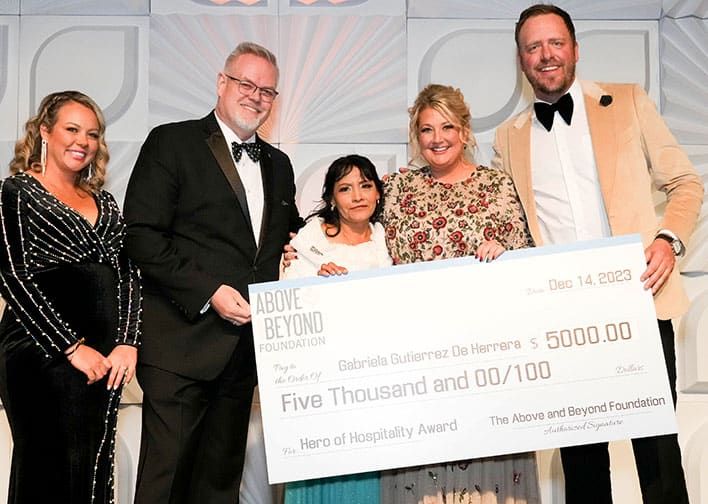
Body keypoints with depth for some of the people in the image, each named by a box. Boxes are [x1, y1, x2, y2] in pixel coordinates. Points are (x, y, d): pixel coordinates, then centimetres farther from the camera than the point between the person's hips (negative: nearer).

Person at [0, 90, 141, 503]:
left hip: (105, 361, 6)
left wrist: (128, 343, -5)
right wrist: (72, 347, -13)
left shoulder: (103, 202, 18)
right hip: (42, 357, -5)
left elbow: (128, 275, 11)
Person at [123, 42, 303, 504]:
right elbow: (142, 236, -11)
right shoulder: (172, 142, -2)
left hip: (247, 340, 6)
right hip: (182, 340, -6)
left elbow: (289, 236, 29)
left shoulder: (277, 164, 17)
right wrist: (209, 292, -16)